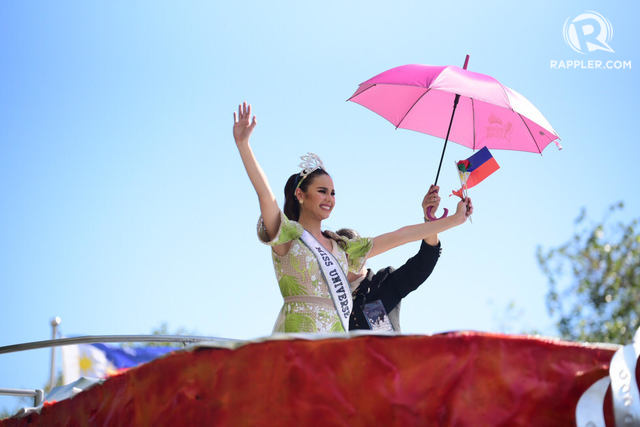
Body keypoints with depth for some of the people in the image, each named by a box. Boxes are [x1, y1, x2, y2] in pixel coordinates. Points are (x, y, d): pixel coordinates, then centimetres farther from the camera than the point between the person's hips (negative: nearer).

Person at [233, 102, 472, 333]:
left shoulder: (341, 248, 24)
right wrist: (243, 144, -21)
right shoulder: (288, 235, 6)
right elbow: (265, 194, -9)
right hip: (298, 334, -5)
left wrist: (454, 219, 25)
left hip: (336, 340, 6)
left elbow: (400, 236, 25)